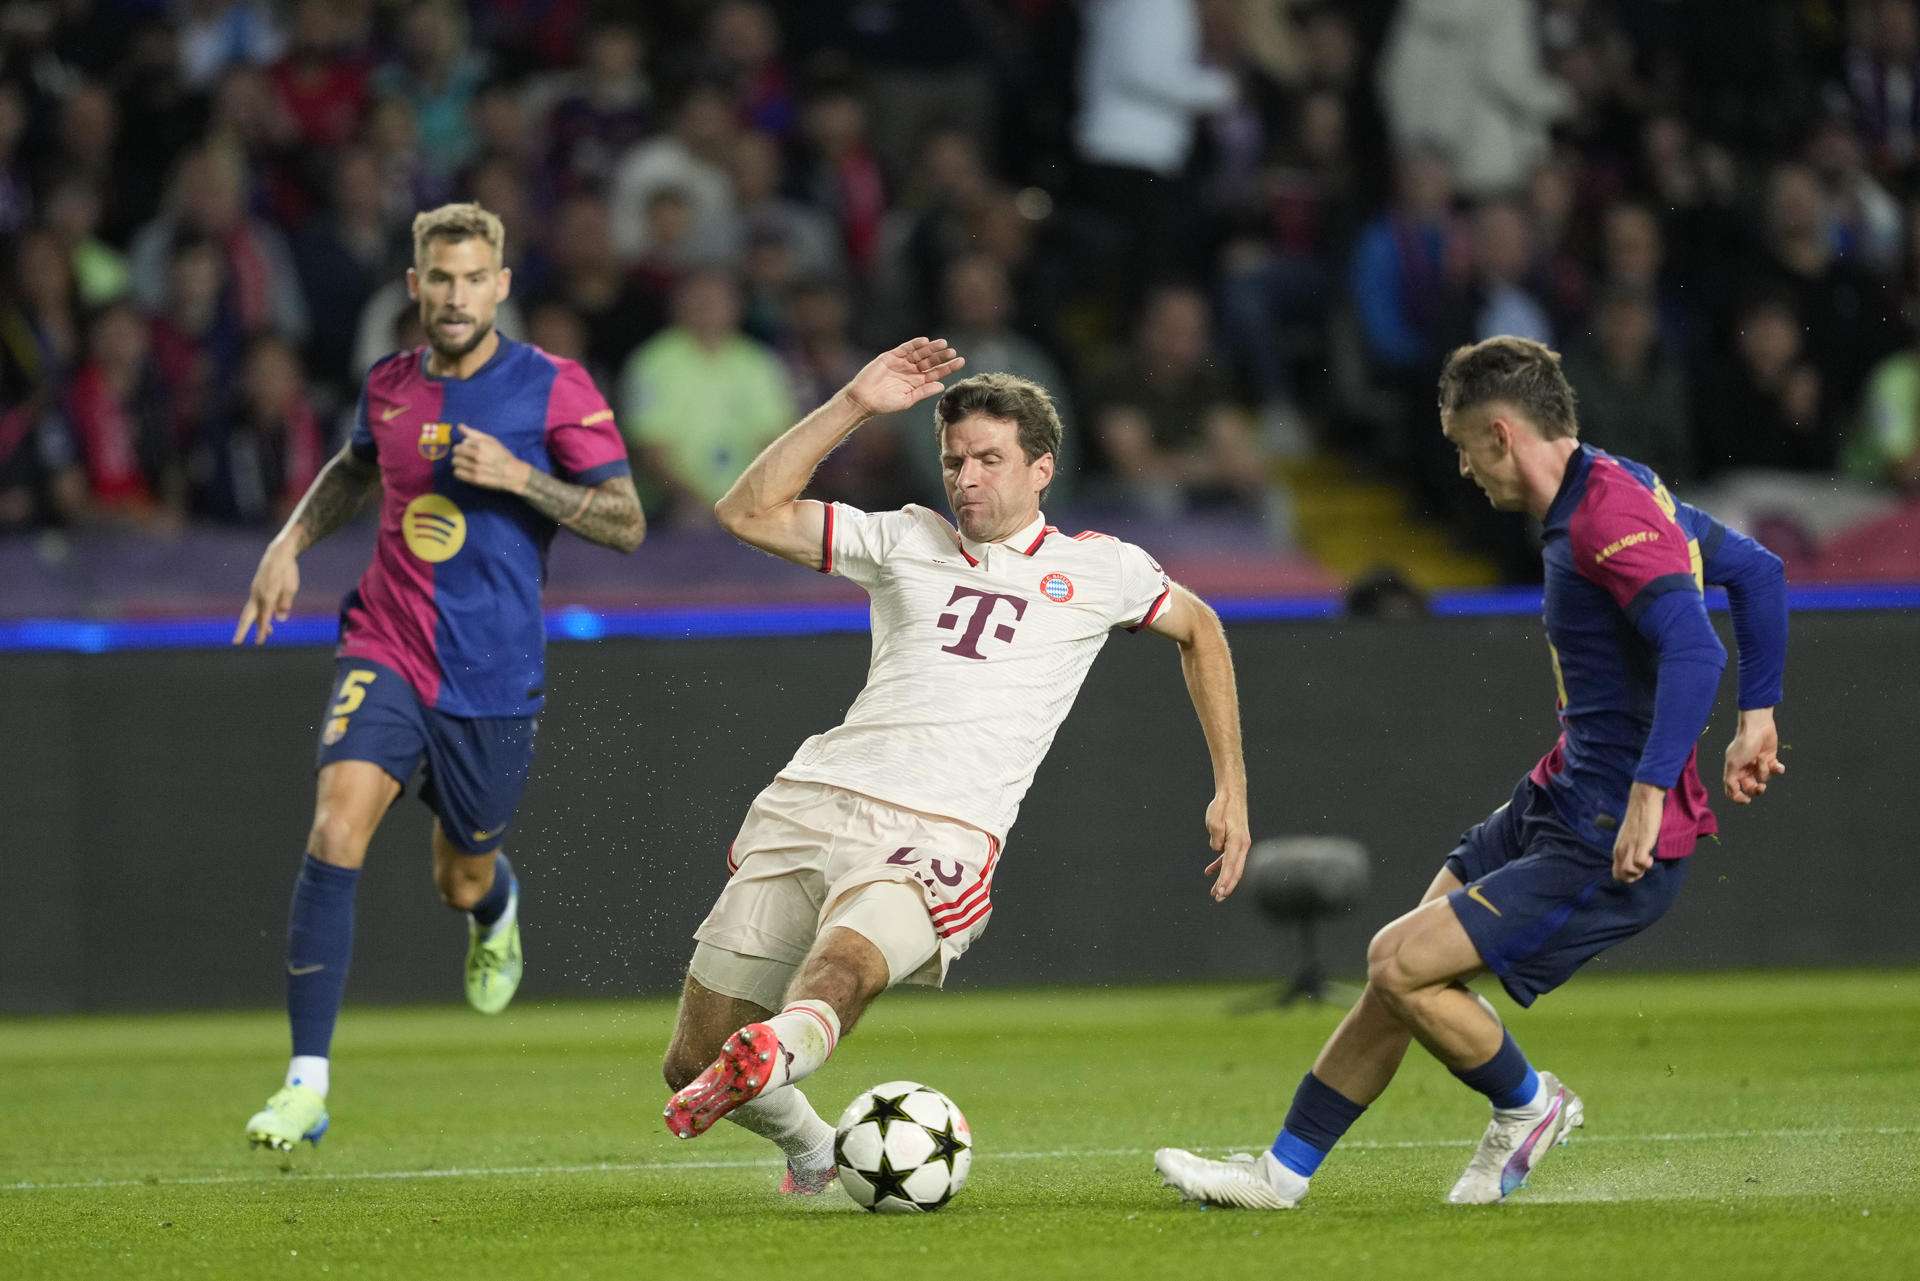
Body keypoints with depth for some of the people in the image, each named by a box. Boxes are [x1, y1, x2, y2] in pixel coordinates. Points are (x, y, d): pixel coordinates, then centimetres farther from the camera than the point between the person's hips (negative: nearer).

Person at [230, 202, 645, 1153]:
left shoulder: (554, 388, -8)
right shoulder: (388, 386, 4)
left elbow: (627, 523, -8)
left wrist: (519, 477, -21)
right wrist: (290, 542, 11)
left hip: (496, 676, -1)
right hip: (386, 654, 1)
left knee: (462, 882, 14)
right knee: (335, 833, -22)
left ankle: (498, 908, 57)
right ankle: (307, 1084, -20)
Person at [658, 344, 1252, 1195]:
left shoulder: (1096, 568, 16)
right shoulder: (906, 541, 19)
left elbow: (1199, 630, 32)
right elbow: (747, 513, 12)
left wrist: (1231, 790, 28)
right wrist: (854, 406, 6)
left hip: (936, 836, -4)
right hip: (812, 801, 4)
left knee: (837, 973, -38)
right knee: (689, 1062, 0)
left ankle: (768, 1056, -68)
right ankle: (813, 1154, 27)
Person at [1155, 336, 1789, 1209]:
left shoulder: (1607, 522, -22)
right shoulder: (1627, 491, 10)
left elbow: (1694, 651, -34)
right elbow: (1759, 570, 21)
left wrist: (1650, 795, -34)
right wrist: (1757, 715, 22)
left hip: (1613, 845, -10)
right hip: (1554, 804, 10)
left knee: (1402, 966, -13)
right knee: (1397, 966, 10)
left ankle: (1528, 1106, 13)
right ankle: (1283, 1172, 19)